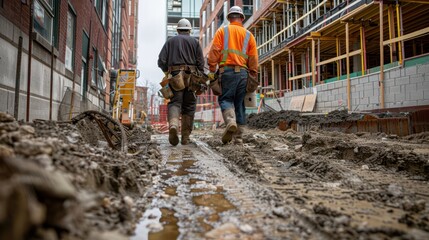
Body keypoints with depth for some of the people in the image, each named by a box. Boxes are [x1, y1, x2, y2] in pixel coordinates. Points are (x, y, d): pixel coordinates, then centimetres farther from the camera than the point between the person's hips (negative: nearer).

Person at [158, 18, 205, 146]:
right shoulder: (195, 42, 13)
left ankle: (173, 125, -31)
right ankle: (186, 137, 8)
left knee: (175, 103, -1)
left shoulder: (170, 41, 14)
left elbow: (161, 61, 4)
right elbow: (200, 63, 2)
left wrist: (167, 72, 22)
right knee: (189, 106, 7)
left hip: (175, 77, 0)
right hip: (191, 76, 0)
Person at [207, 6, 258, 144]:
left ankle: (231, 122, -27)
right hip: (243, 72, 3)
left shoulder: (222, 31, 11)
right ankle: (238, 137, 6)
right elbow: (253, 59, 10)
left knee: (225, 99, 2)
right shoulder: (248, 35, 17)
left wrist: (211, 70, -3)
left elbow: (214, 51, -2)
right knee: (239, 103, 6)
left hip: (227, 70, -2)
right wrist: (253, 77, 13)